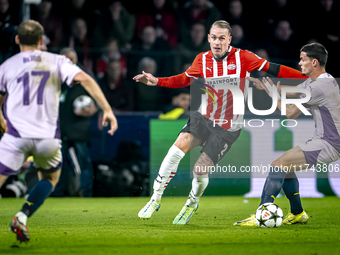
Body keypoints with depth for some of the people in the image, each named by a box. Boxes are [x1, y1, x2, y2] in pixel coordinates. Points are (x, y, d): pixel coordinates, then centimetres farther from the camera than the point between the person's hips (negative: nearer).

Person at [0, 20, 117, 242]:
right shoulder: (57, 61, 11)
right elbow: (85, 79, -4)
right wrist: (107, 109, -6)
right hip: (48, 138, 1)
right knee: (51, 177, 26)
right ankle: (22, 217, 8)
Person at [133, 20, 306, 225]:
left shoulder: (242, 57, -12)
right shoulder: (203, 60, 0)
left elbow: (273, 69, -9)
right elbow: (185, 79, 17)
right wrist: (157, 81, 8)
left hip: (228, 127, -3)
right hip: (204, 117, 3)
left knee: (200, 170, -6)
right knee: (176, 150, -20)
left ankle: (192, 203, 27)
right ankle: (156, 199, -7)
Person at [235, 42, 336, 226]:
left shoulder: (318, 87, -20)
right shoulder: (321, 80, 11)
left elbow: (291, 113, -13)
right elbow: (293, 92, 26)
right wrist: (264, 85, 21)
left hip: (328, 145, -10)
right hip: (327, 141, 10)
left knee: (278, 166, -14)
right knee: (286, 167, 20)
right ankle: (297, 214, 27)